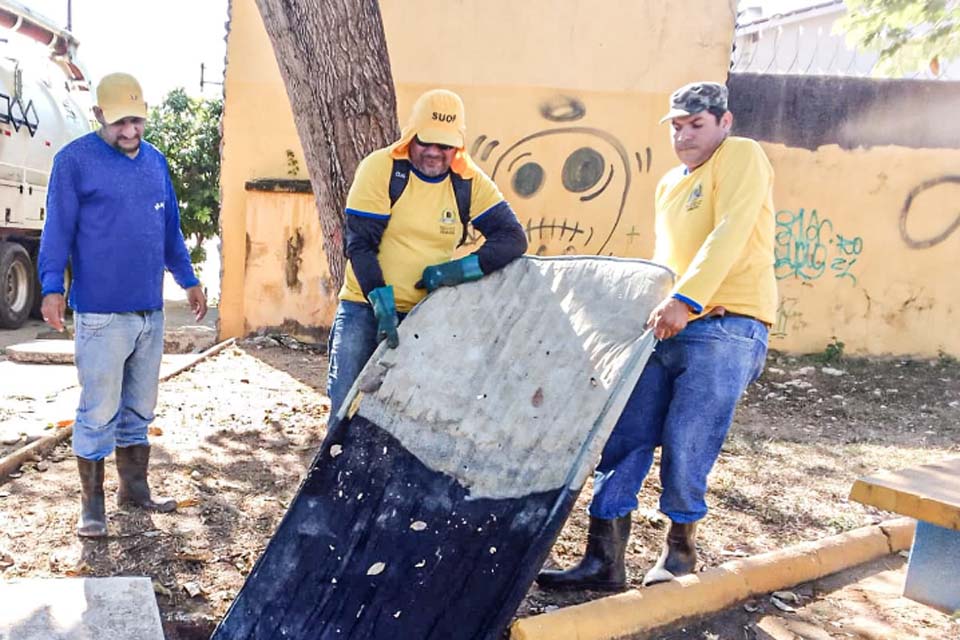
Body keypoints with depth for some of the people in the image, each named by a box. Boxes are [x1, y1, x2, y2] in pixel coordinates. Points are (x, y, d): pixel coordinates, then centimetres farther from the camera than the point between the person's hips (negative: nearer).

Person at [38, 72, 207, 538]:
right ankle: (91, 504, 13)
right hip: (101, 312, -6)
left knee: (139, 409, 14)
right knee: (98, 414, 0)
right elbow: (58, 229, -7)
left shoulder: (156, 161, 13)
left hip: (150, 310, 6)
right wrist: (52, 287, -16)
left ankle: (134, 488, 27)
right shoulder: (74, 160, -4)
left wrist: (189, 280, 20)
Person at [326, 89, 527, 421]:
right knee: (347, 404, -4)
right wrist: (382, 303, -21)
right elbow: (360, 244, -12)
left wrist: (461, 269, -21)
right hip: (365, 307, -2)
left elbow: (513, 237, -7)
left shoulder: (469, 182, -2)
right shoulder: (380, 168, -10)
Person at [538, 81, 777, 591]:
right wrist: (651, 305, 7)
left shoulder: (741, 156, 0)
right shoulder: (669, 184, 23)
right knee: (622, 438, 1)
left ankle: (679, 547, 21)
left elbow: (730, 233, -16)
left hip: (725, 328, -7)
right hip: (665, 328, 7)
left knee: (684, 448, -6)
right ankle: (604, 559, 10)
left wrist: (685, 300, -26)